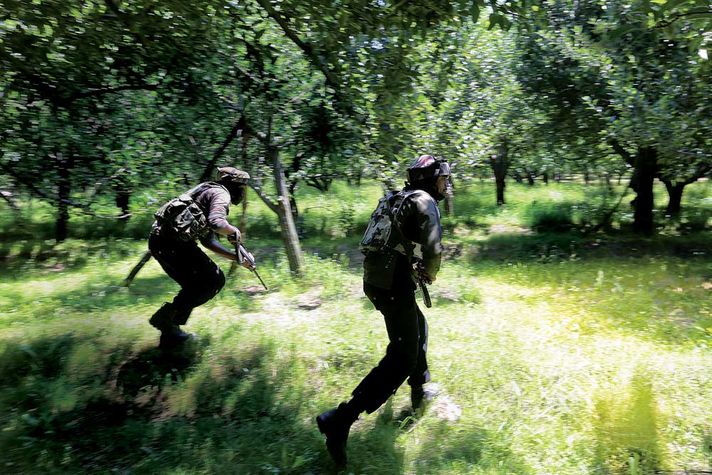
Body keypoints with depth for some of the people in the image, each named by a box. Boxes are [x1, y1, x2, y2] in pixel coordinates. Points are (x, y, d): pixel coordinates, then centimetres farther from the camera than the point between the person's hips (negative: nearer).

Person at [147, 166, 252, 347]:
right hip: (174, 242, -10)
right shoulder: (221, 194, -1)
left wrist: (236, 257, 29)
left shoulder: (209, 191, 29)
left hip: (158, 239, 10)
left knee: (196, 286, 20)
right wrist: (234, 231, -1)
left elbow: (208, 240, 30)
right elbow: (216, 223, -23)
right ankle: (166, 318, -1)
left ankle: (170, 332, 22)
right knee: (214, 280, -2)